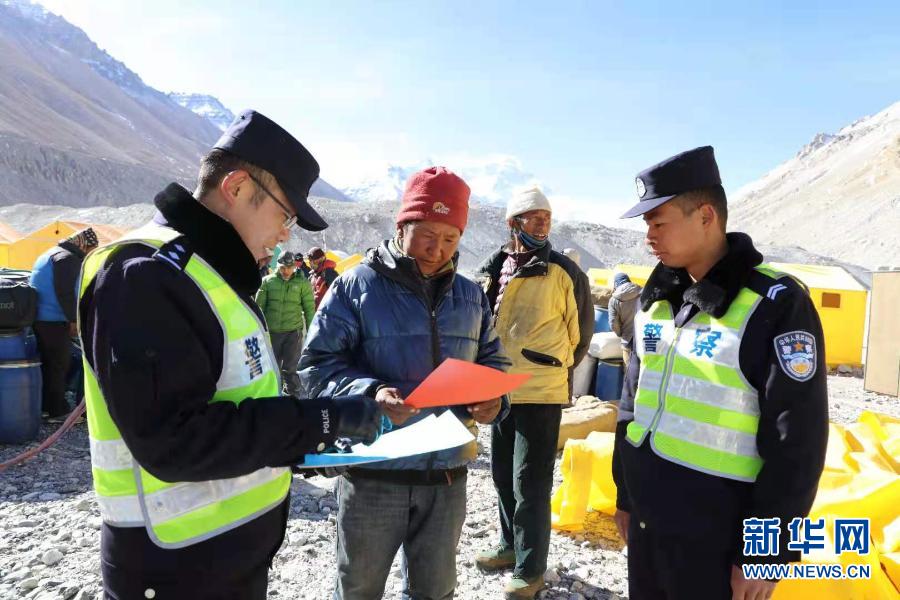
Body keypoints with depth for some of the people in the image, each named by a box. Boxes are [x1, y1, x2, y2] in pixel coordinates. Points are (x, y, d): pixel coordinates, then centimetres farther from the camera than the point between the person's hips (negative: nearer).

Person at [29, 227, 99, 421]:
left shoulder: (50, 254, 20)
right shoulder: (69, 258, -12)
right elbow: (65, 293, -20)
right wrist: (74, 320, -15)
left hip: (38, 318, 10)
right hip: (55, 321, -10)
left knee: (47, 363, 16)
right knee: (59, 365, -4)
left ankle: (46, 405, 24)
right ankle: (58, 411, 0)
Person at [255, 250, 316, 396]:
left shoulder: (302, 283, -1)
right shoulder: (268, 281, 1)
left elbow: (309, 309, 1)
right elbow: (259, 306, 6)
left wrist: (310, 331, -1)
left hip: (293, 331, -2)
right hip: (271, 331, 2)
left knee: (291, 368, 1)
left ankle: (293, 396, 14)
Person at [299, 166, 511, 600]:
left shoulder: (470, 296, 8)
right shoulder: (356, 286, -6)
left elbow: (493, 361, 15)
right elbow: (317, 365, -9)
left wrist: (493, 400, -6)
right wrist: (370, 393, -26)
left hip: (447, 473, 4)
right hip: (373, 472, -3)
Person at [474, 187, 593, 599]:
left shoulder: (565, 272, -8)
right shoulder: (492, 270, 5)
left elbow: (581, 330, 2)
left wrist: (558, 369, 9)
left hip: (541, 392, -5)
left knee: (530, 483, 0)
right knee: (503, 474, 18)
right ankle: (511, 546, 37)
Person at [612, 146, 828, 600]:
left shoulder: (776, 306, -15)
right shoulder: (656, 296, 4)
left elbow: (796, 446, -14)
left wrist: (767, 552, -11)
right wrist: (625, 493, 14)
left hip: (716, 537, -6)